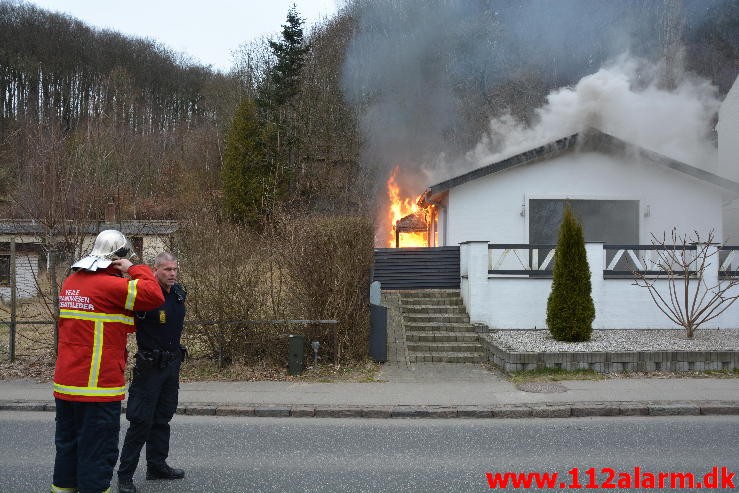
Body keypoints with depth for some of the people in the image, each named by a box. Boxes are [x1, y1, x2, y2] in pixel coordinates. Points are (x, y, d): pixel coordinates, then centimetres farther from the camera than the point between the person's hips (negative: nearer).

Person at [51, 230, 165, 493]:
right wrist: (134, 270, -8)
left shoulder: (70, 282, 9)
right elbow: (154, 295, -20)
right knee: (97, 451, 1)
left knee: (68, 445, 20)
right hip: (98, 386, -8)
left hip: (65, 383, 8)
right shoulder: (110, 285, -17)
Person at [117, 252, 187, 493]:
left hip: (172, 363, 7)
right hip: (150, 365, -7)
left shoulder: (179, 293, 5)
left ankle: (157, 465, 28)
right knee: (141, 420, -4)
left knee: (163, 418, 16)